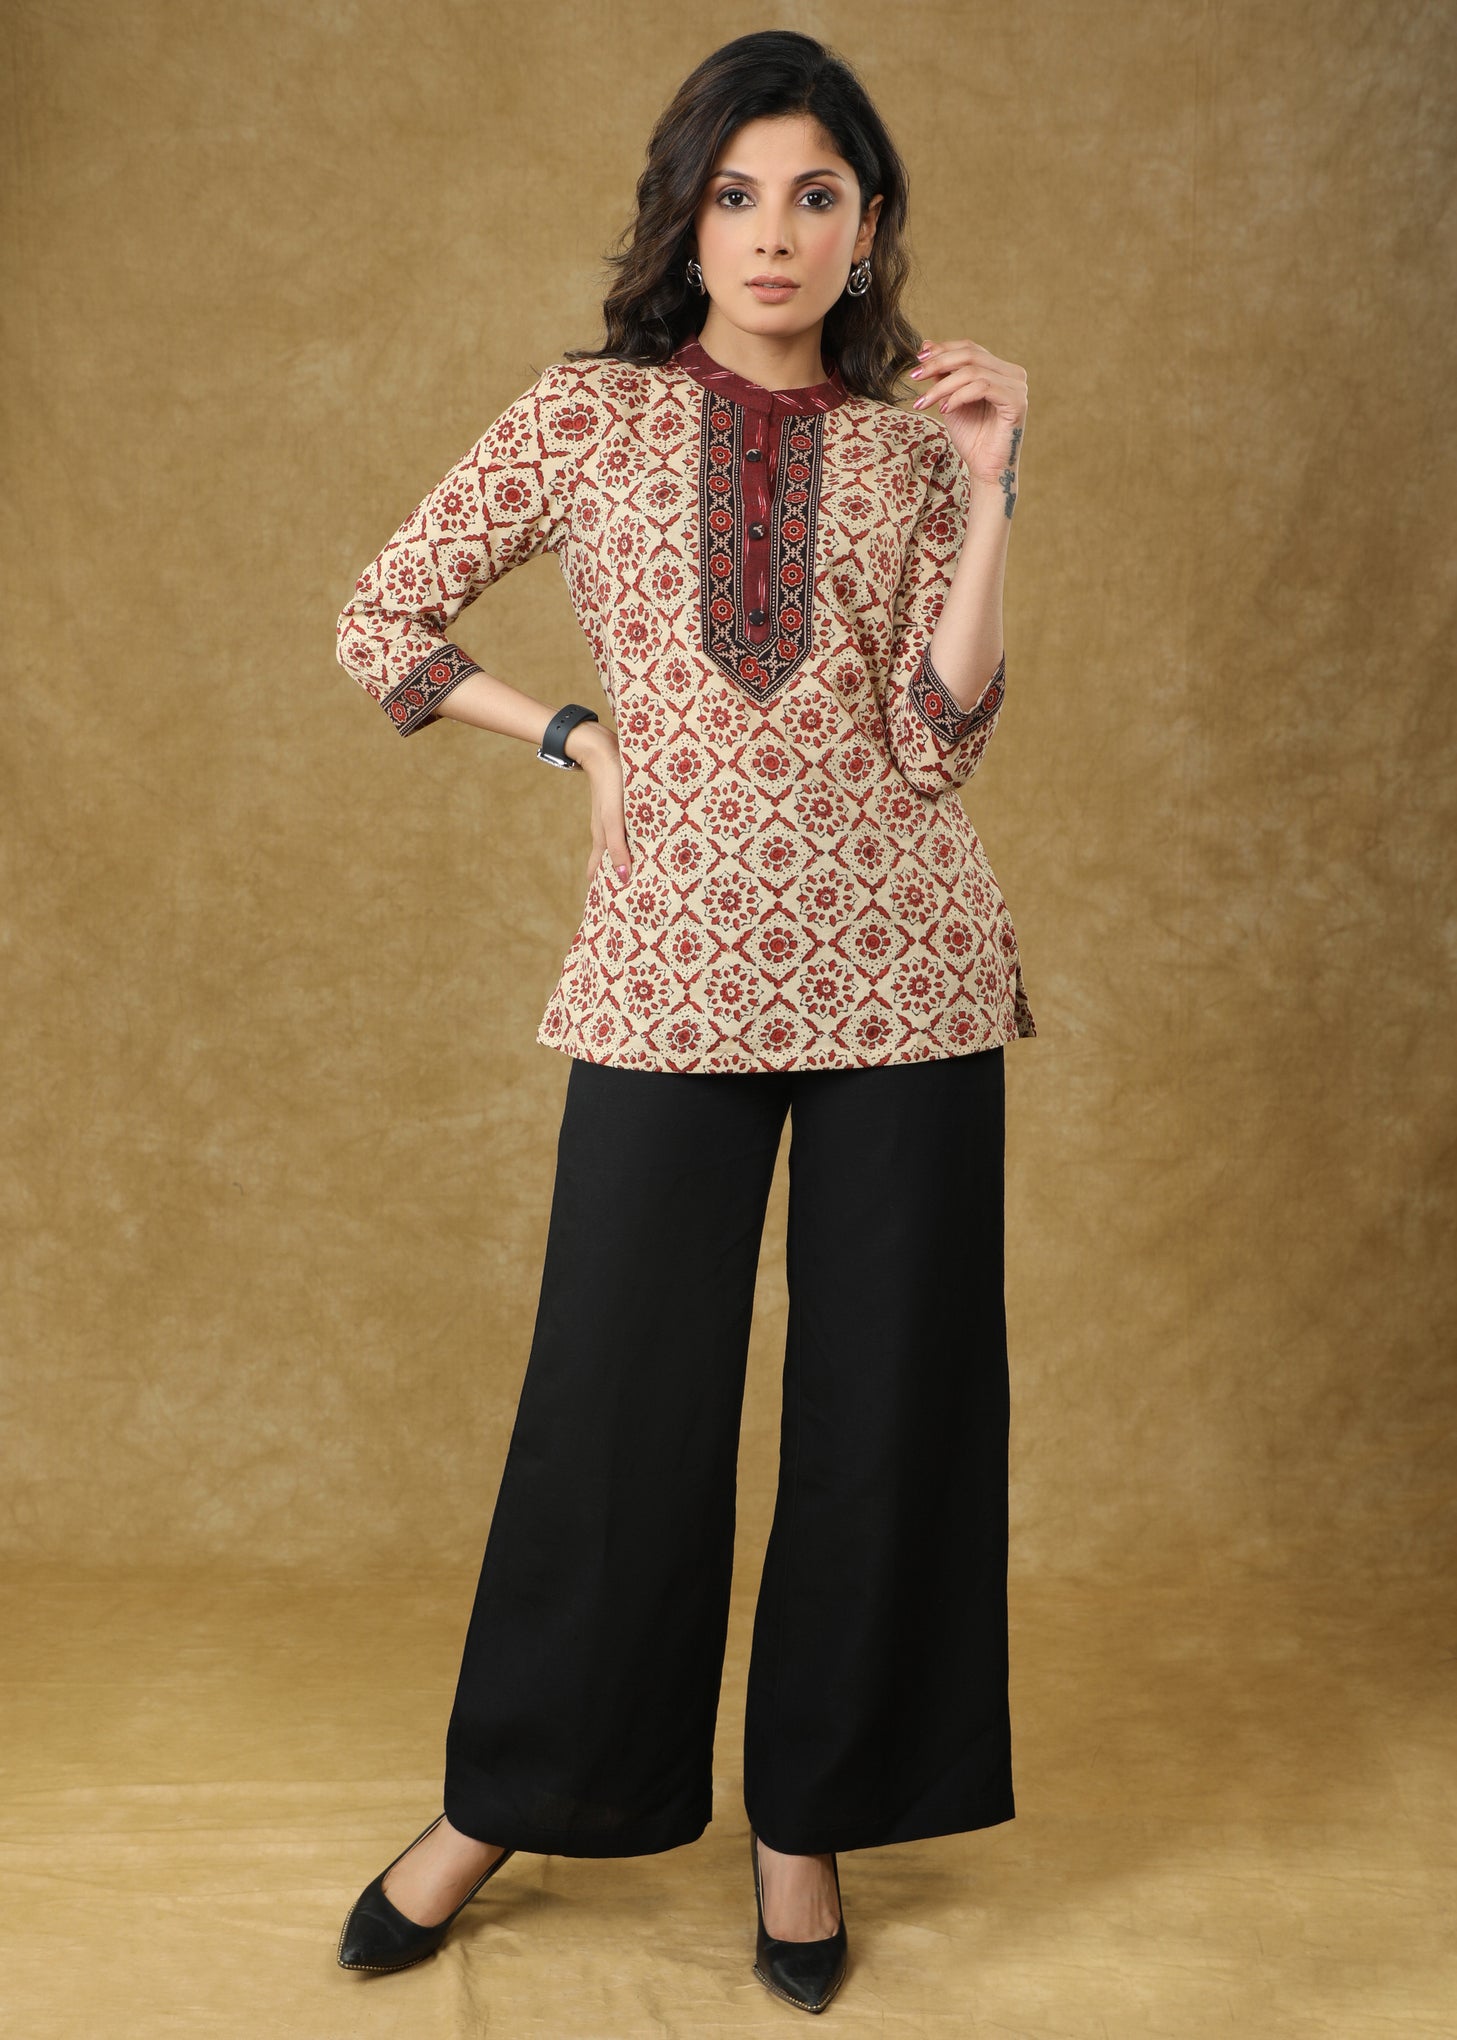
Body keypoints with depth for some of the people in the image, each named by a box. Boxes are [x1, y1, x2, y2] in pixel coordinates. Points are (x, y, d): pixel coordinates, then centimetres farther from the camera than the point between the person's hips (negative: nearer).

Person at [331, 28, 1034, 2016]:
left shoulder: (912, 444, 6)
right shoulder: (585, 416, 3)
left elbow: (938, 739, -4)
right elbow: (383, 622, 9)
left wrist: (989, 490, -9)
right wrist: (582, 738, 4)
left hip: (901, 964, 2)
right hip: (674, 966, -1)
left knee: (885, 1399, 7)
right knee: (617, 1399, 6)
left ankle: (808, 1813, 26)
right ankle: (503, 1800, 27)